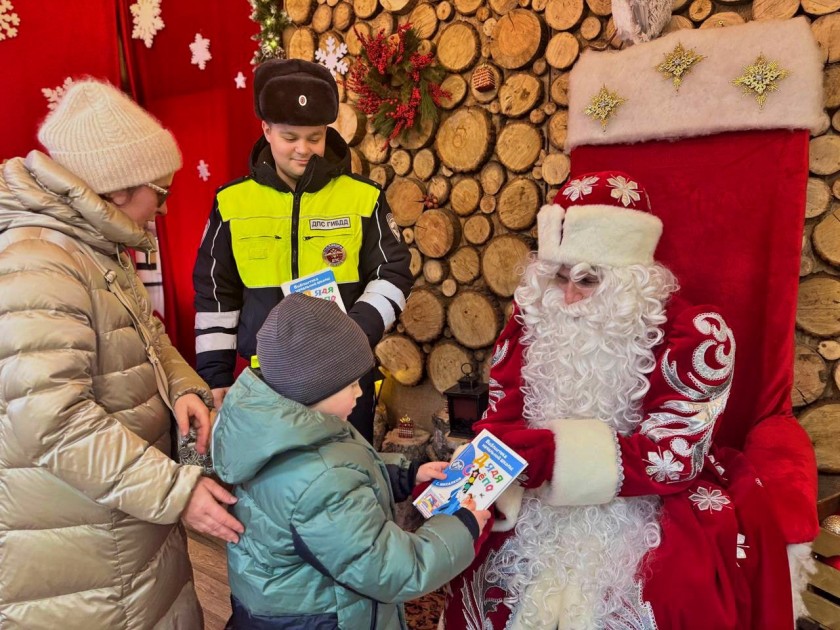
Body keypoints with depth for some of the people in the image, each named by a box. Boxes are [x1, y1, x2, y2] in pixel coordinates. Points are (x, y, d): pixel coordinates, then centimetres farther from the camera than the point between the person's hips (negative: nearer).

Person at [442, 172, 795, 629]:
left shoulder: (693, 335, -12)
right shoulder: (534, 319, -2)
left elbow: (670, 456, -20)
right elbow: (500, 420, -1)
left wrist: (551, 453, -30)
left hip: (645, 501, -2)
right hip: (541, 502, 3)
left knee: (684, 579, -25)